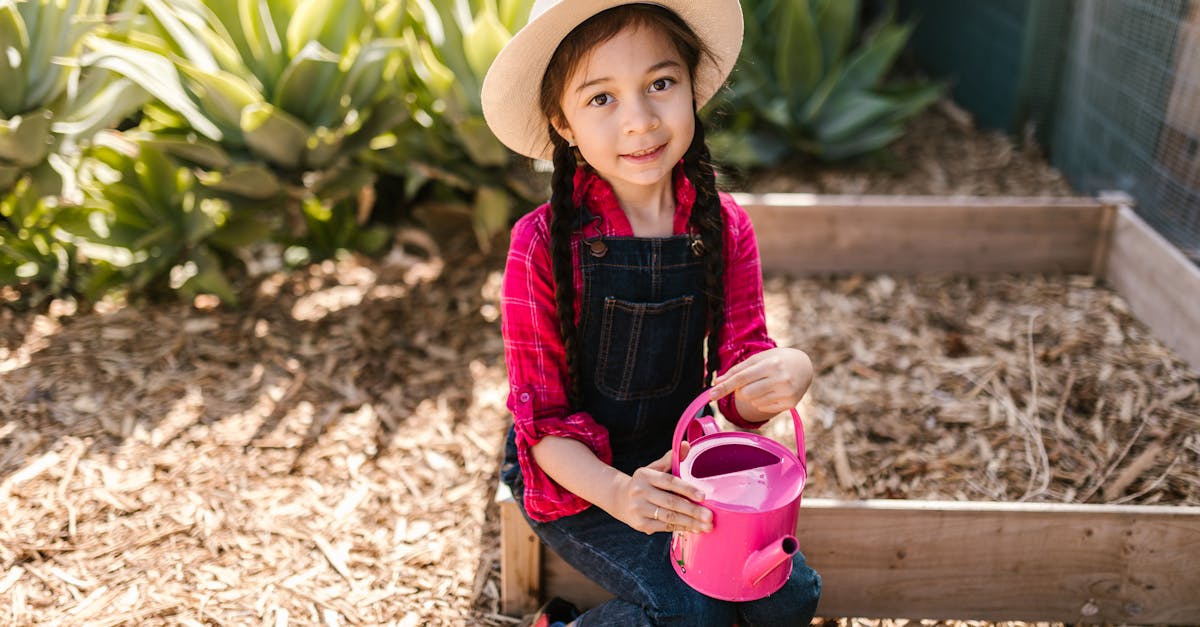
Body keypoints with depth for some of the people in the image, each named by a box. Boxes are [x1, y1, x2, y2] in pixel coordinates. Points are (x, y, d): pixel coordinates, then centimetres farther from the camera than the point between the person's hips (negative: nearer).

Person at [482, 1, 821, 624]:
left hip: (675, 461, 4)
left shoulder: (724, 227, -9)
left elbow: (739, 394, -6)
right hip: (573, 474, -4)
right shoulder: (543, 244, -19)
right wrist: (615, 490, -33)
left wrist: (787, 373, -31)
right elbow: (542, 416, -14)